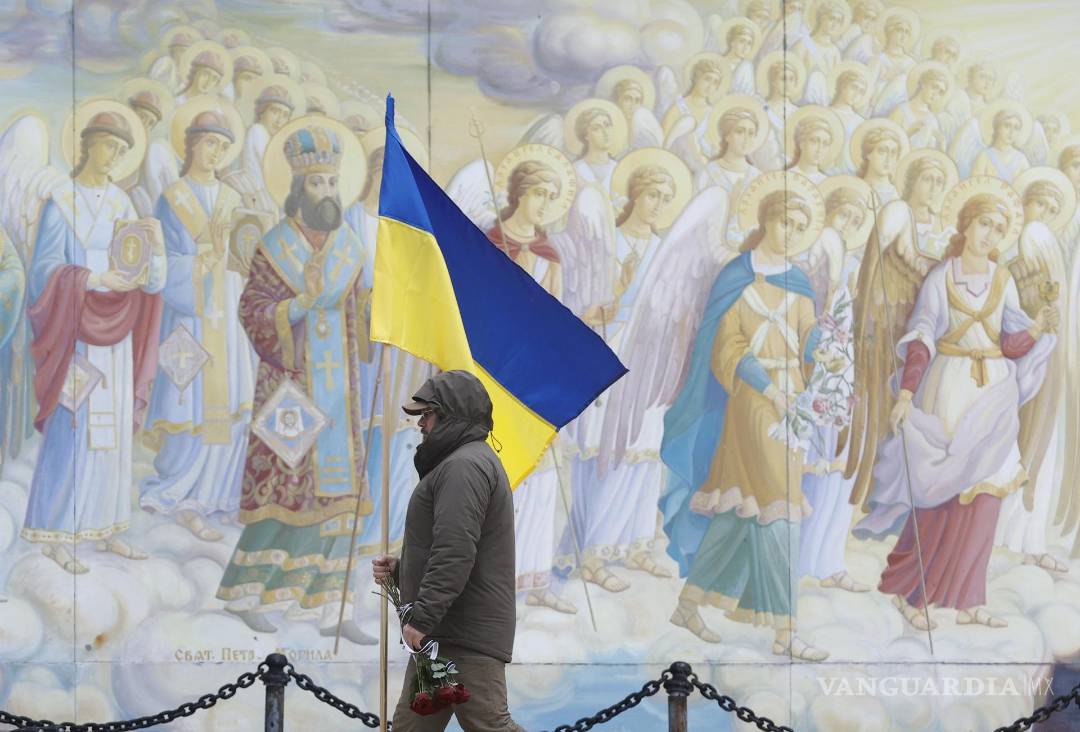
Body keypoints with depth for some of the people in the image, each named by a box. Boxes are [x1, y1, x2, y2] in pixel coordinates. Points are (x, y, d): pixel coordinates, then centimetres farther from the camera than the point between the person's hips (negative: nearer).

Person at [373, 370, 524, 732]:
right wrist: (398, 569, 14)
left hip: (466, 636, -11)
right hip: (442, 634, 11)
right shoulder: (473, 462, 23)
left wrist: (422, 617, -24)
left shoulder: (464, 466, -13)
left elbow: (454, 553, -24)